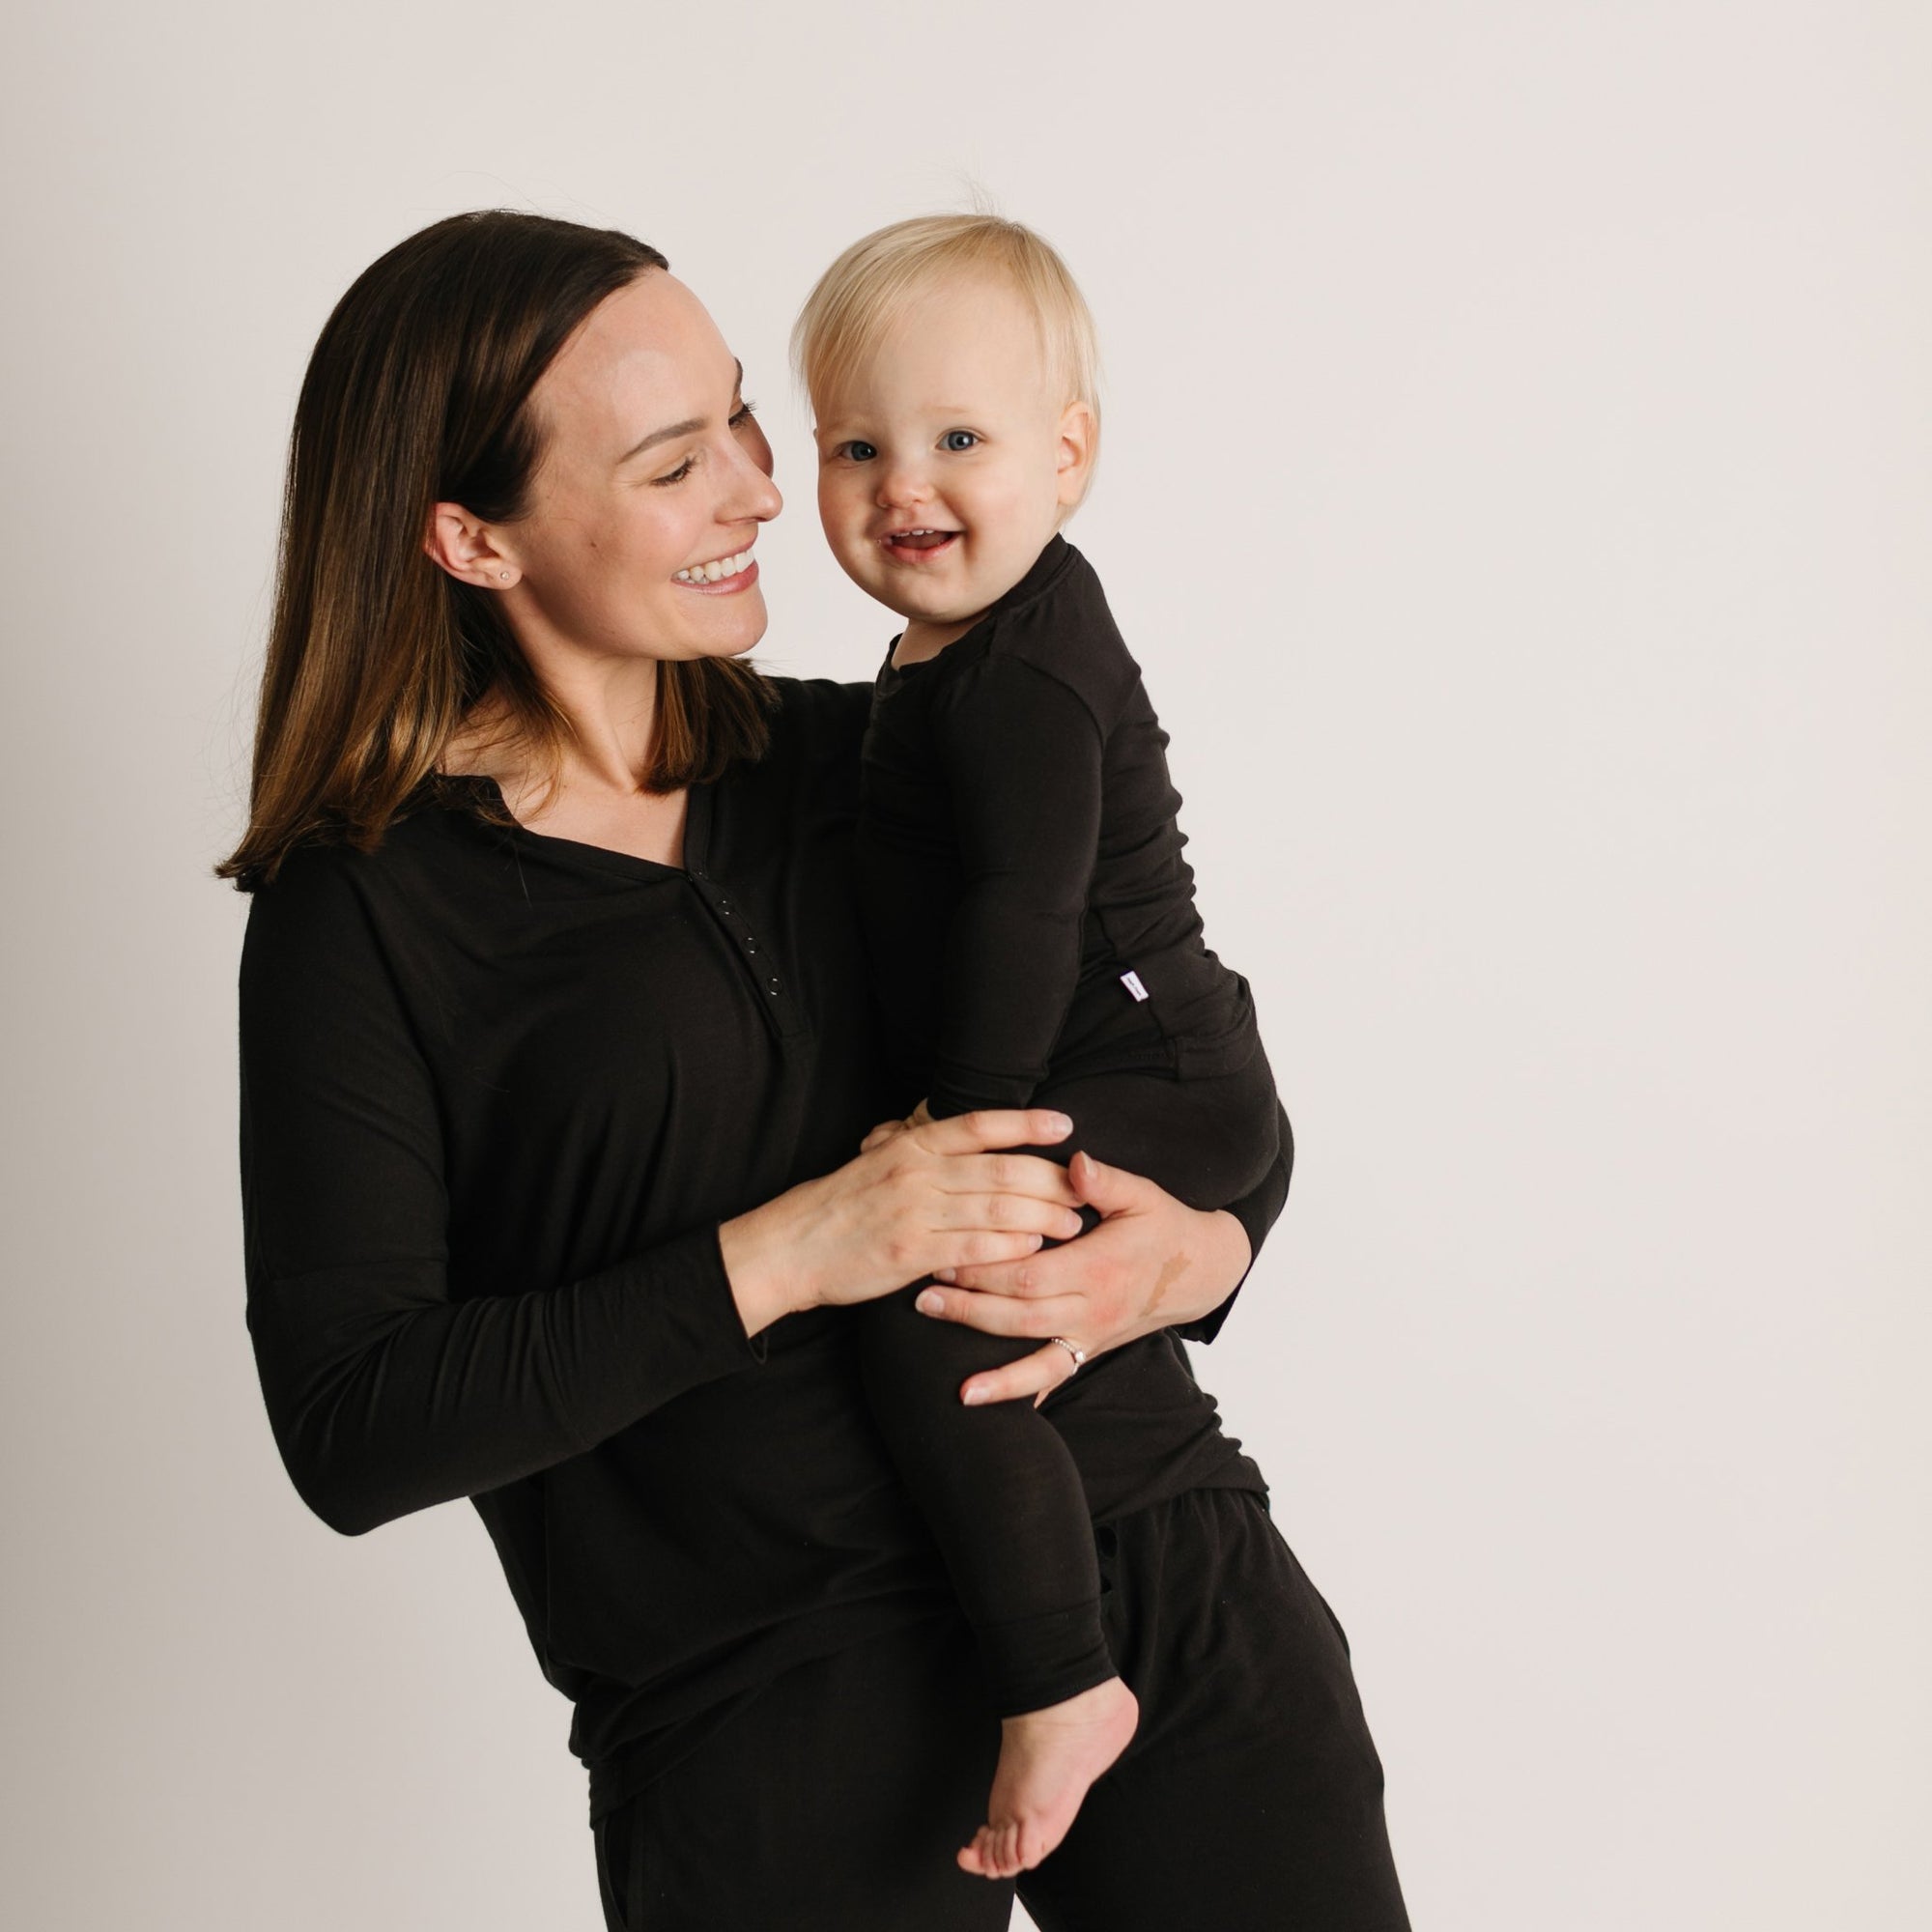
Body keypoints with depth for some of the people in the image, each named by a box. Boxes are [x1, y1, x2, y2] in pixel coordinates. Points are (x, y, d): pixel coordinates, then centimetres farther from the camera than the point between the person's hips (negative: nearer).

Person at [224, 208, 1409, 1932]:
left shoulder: (867, 763, 8)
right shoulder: (361, 913, -4)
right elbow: (351, 1427, -10)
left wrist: (1193, 1255, -9)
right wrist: (773, 1260, -17)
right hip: (775, 1726, -3)